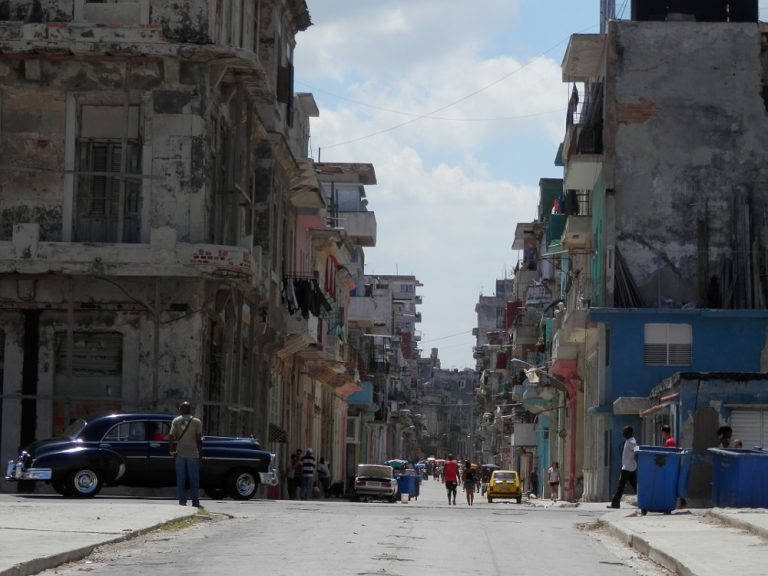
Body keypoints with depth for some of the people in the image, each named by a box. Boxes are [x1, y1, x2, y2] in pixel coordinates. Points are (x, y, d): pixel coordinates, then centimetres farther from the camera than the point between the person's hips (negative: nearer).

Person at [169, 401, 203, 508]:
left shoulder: (176, 421, 4)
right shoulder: (196, 422, 1)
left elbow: (171, 437, -5)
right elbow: (199, 439, -4)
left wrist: (172, 450, 0)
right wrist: (200, 453, 1)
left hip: (180, 454, 1)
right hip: (193, 454, -1)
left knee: (180, 479, 5)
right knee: (194, 479, 4)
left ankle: (182, 502, 2)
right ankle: (195, 502, 1)